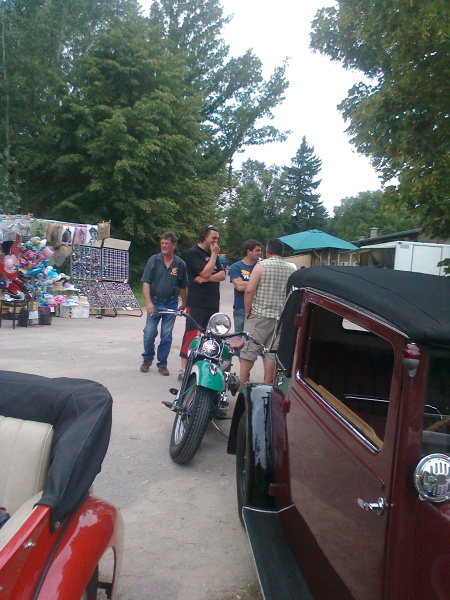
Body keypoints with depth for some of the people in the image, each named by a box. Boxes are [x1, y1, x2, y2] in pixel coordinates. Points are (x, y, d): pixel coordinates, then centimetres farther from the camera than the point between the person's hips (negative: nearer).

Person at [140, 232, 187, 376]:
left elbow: (183, 287, 11)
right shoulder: (153, 260, -1)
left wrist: (184, 303, 11)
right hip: (155, 302, -1)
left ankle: (162, 364, 18)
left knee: (166, 336, 5)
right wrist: (148, 302, -13)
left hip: (171, 303, 1)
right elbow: (146, 282, -4)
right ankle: (147, 359, 24)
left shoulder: (180, 264, 3)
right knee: (149, 334, 1)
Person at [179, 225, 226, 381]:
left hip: (213, 303, 8)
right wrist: (214, 254, -8)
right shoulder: (193, 253, -6)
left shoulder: (212, 254, 19)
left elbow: (222, 275, 8)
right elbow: (205, 272, -18)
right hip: (197, 303, -8)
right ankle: (183, 370, -1)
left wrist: (207, 278, -11)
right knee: (191, 336, -6)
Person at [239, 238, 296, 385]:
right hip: (282, 318, 4)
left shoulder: (261, 266, -7)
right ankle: (266, 385, 15)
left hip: (260, 316, -4)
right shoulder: (291, 269, 6)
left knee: (248, 351, 3)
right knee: (272, 353, 10)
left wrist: (248, 311, -3)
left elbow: (249, 290, -13)